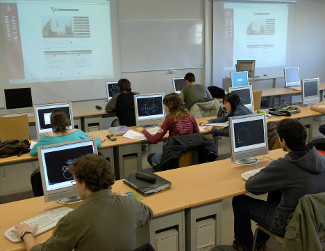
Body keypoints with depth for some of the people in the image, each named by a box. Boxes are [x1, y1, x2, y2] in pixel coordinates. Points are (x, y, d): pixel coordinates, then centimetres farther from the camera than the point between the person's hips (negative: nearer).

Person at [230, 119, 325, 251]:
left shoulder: (283, 166, -31)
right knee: (275, 190, 31)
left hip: (287, 225, -7)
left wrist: (263, 174, -1)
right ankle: (262, 240, 47)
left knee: (239, 201, 8)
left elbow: (250, 185, -21)